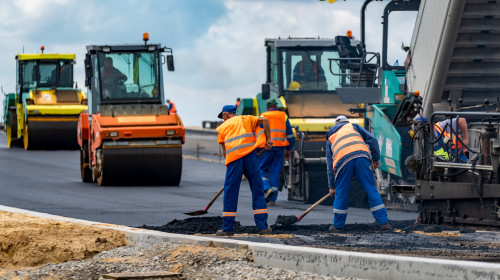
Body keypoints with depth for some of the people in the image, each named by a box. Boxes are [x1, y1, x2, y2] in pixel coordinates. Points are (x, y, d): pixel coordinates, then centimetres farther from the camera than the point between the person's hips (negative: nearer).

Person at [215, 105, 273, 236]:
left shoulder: (222, 127, 21)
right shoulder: (245, 119, 21)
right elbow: (264, 120, 8)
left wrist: (228, 162, 25)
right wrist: (268, 139, 10)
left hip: (233, 158, 0)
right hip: (249, 154, 0)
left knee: (230, 193, 4)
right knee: (257, 191, 6)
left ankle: (227, 228, 3)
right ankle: (262, 226, 4)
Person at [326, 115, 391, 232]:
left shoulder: (330, 139, 33)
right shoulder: (353, 126, 30)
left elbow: (330, 166, 31)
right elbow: (372, 140, 16)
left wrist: (332, 186, 34)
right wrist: (376, 160, 21)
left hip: (343, 161, 1)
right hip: (361, 156, -1)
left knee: (341, 193, 13)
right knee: (371, 190, 4)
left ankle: (337, 226, 19)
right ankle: (384, 222, 0)